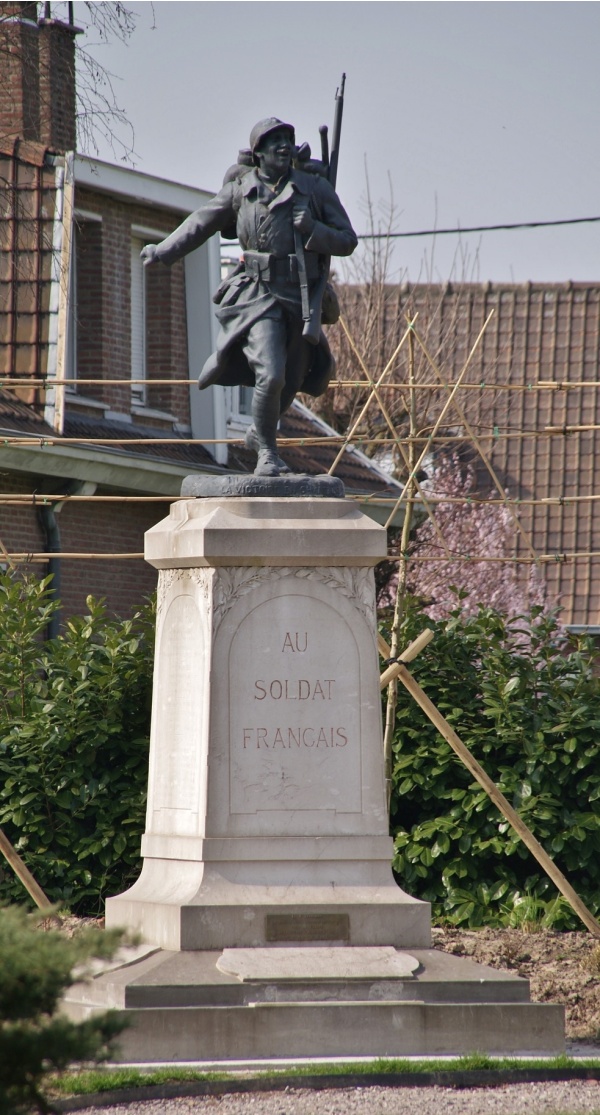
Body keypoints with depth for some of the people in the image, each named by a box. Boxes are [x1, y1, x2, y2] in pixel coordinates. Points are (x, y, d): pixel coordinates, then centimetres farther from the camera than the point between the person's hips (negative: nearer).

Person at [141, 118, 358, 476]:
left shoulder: (316, 188, 4)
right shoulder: (240, 191, 4)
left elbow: (348, 242, 5)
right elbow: (201, 224, 17)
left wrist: (313, 230, -13)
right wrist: (163, 252, 10)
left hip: (302, 301, 2)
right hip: (258, 297, -2)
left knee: (289, 385, 11)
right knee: (271, 376, -21)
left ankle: (259, 433, 41)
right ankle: (267, 451, -1)